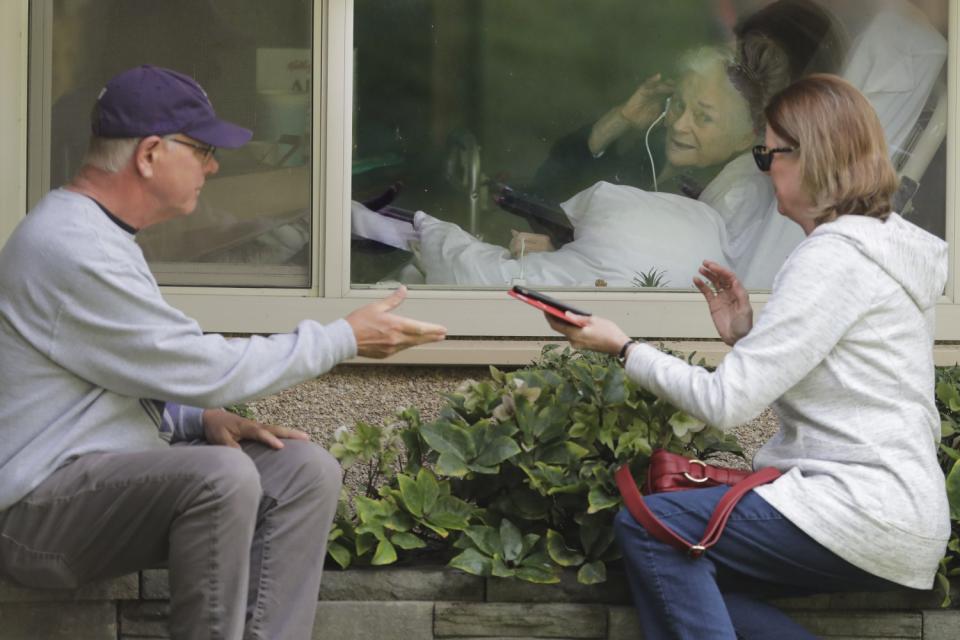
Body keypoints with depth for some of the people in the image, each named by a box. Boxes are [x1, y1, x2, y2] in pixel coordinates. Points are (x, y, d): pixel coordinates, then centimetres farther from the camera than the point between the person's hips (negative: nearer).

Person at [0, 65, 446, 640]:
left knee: (306, 470, -3)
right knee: (221, 476, -34)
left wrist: (203, 419, 3)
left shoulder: (104, 233, 15)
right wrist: (346, 338, -9)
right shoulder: (72, 248, -19)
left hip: (114, 473, 10)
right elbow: (207, 371, -18)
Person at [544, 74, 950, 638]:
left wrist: (624, 348, -6)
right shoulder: (887, 248, 15)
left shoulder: (834, 257, -15)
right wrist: (746, 336, 9)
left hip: (864, 511, -10)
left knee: (647, 528, -12)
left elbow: (727, 402, -16)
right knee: (686, 578, 9)